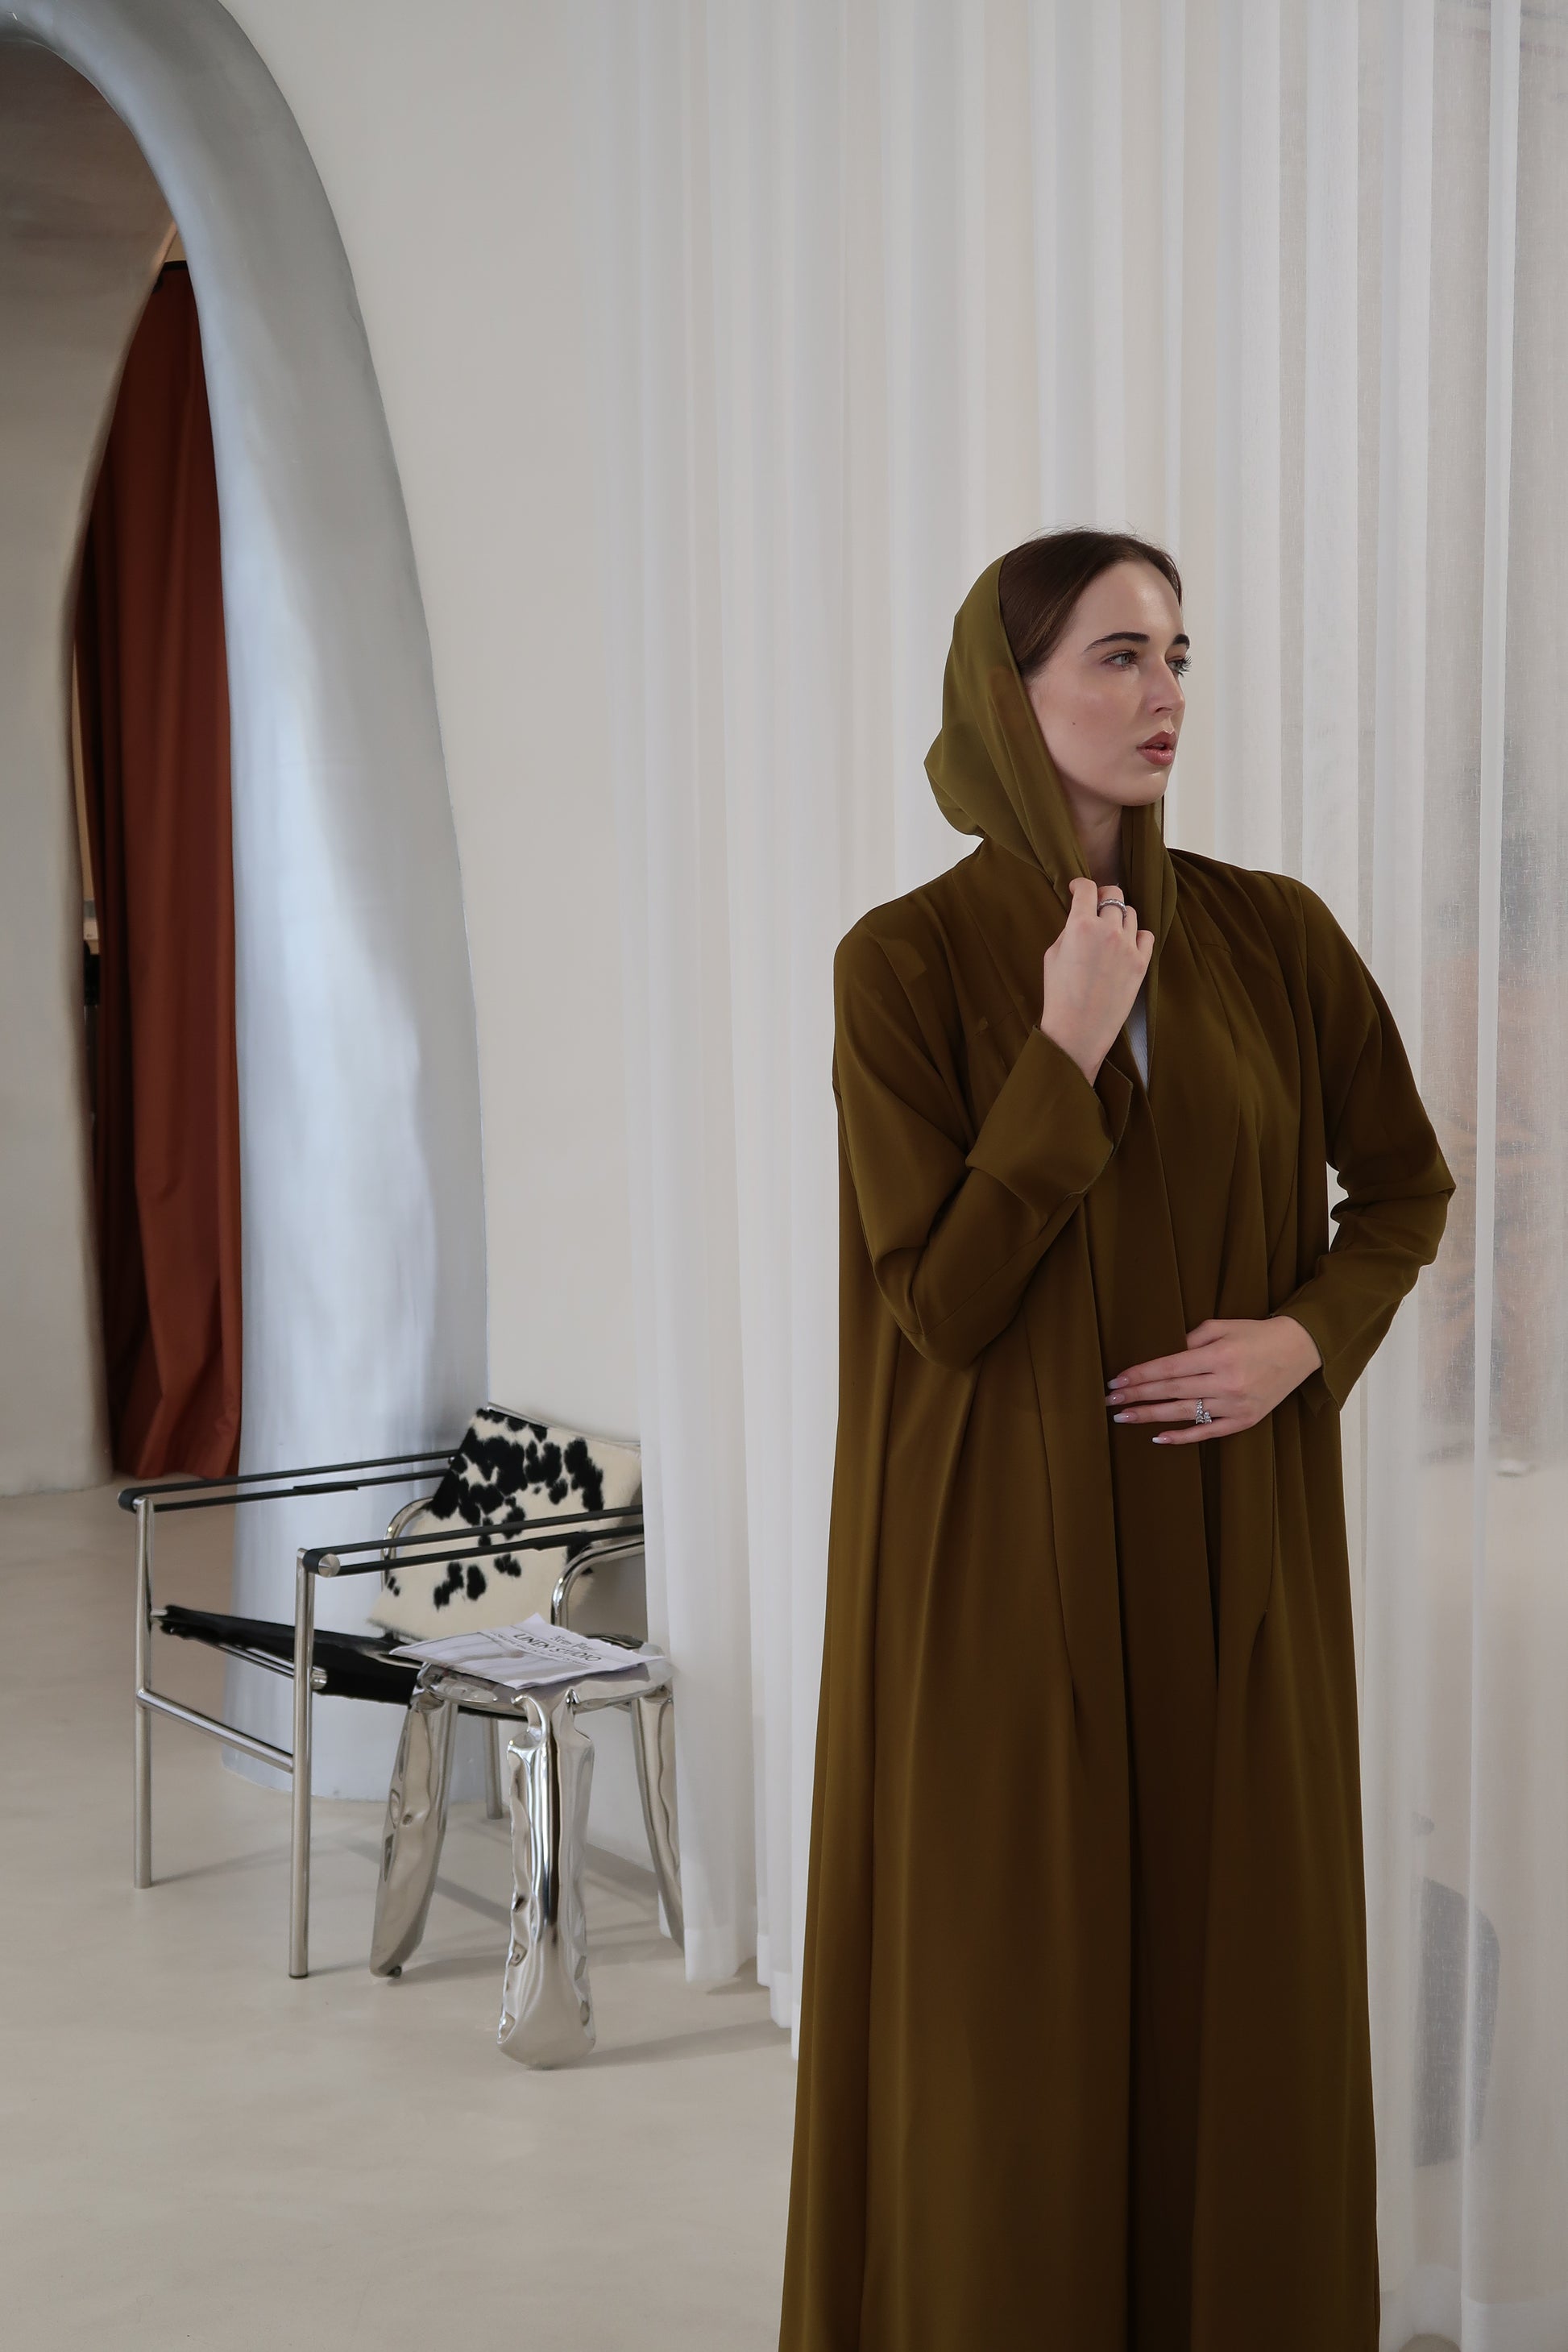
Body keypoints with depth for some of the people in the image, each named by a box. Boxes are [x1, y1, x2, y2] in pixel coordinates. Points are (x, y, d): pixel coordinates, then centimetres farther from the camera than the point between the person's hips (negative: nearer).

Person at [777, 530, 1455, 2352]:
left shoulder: (1271, 935, 1)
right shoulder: (905, 963, -9)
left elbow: (1406, 1182, 12)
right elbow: (937, 1304, -13)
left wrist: (1308, 1336, -6)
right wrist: (1071, 1050, -20)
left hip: (1231, 1556, 3)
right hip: (1004, 1554, -3)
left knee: (1241, 1977, 11)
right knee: (1019, 1999, 6)